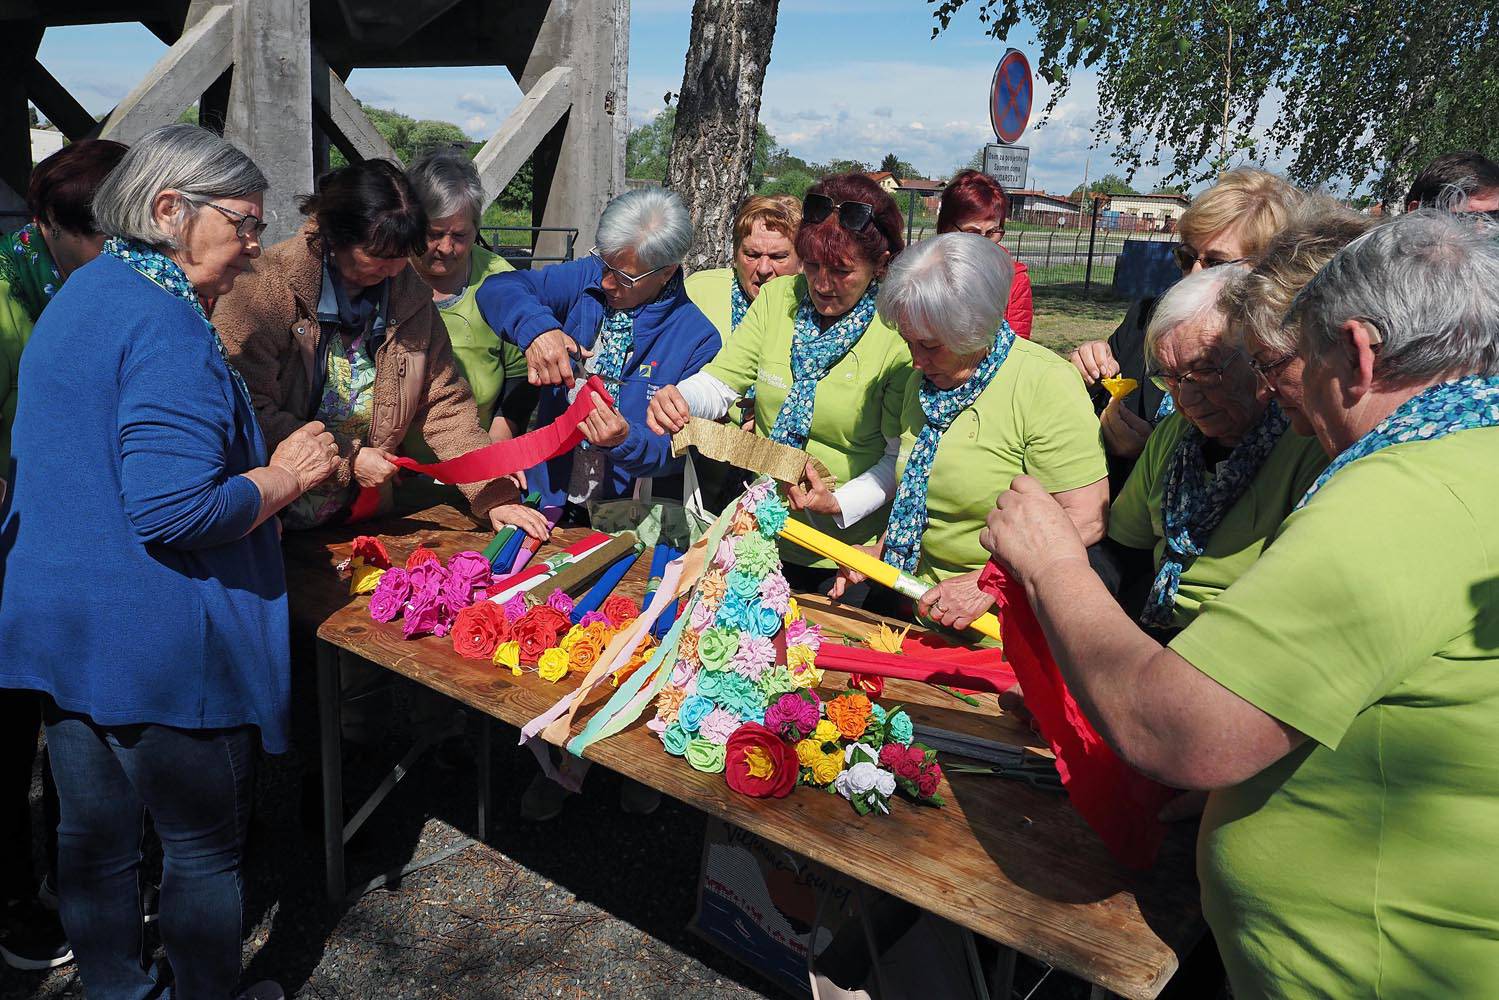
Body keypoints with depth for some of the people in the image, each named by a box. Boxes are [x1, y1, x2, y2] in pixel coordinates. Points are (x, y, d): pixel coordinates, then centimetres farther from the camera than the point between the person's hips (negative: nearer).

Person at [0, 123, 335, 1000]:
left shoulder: (80, 297, 13)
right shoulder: (167, 326, -20)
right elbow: (175, 511, -28)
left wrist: (263, 465, 18)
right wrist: (285, 475, -13)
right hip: (160, 646, -10)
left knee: (95, 838, 21)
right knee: (206, 847, 9)